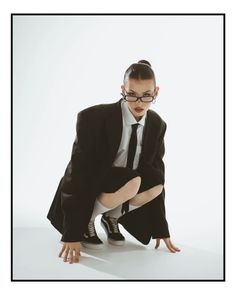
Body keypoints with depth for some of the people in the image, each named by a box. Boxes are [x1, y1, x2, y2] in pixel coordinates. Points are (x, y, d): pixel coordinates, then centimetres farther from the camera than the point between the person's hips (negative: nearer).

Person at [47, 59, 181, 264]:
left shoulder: (157, 125, -8)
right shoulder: (93, 118, -25)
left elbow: (157, 179, -2)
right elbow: (77, 173, -25)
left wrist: (161, 229, -5)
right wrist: (72, 234, -27)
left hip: (120, 189, 5)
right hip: (89, 188, -5)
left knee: (156, 182, -25)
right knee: (132, 182, -33)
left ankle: (112, 218, 1)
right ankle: (86, 223, -9)